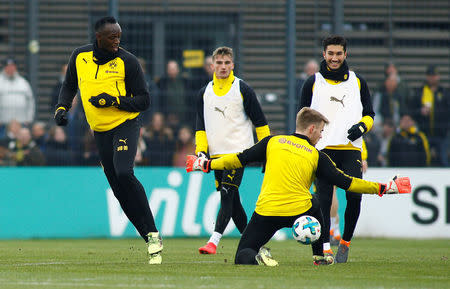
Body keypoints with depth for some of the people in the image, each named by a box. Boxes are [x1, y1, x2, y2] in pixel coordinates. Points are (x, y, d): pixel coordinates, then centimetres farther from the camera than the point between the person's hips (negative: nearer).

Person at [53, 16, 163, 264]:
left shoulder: (127, 61, -10)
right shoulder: (79, 57, 2)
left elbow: (144, 100, -7)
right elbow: (70, 85, 20)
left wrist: (114, 101, -21)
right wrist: (62, 107, 2)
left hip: (125, 125, -5)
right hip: (100, 131, 5)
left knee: (124, 174, -27)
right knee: (119, 190, 3)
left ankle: (153, 234, -22)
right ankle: (152, 242, 10)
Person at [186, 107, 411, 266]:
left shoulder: (272, 142, 11)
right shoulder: (316, 156, 8)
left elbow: (241, 159, 10)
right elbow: (344, 182, 6)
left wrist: (206, 164, 22)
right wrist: (384, 188, 13)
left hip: (266, 211, 0)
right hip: (298, 212, 0)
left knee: (242, 257, 11)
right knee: (314, 204, 37)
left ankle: (257, 257, -24)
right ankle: (320, 255, 33)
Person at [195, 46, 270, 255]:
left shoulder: (243, 89, 0)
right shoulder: (204, 93, 12)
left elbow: (260, 122, 3)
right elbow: (201, 125, 15)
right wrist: (201, 150, 2)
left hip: (239, 151, -5)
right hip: (217, 153, 5)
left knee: (227, 194, -17)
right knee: (231, 200, 7)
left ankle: (214, 240, -26)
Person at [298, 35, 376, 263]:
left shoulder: (357, 82, 13)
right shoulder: (313, 83, 10)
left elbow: (369, 114, 17)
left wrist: (361, 127, -4)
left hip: (351, 149, 1)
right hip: (322, 149, 0)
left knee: (354, 196, -13)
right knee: (323, 200, -8)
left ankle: (345, 241, 6)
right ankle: (325, 247, -3)